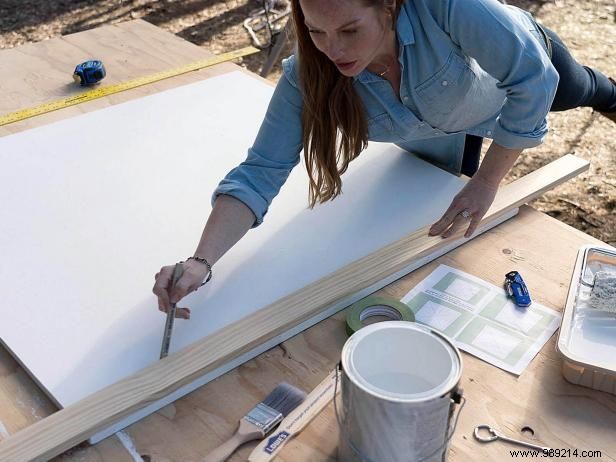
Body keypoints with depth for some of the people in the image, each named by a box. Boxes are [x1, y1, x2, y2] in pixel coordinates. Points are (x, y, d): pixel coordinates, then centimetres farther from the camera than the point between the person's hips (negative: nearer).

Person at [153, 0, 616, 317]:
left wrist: (487, 181, -39)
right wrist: (200, 262, -51)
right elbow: (260, 173, -38)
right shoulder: (308, 76, -39)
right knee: (449, 230, 22)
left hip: (520, 57, -1)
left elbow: (533, 78, -41)